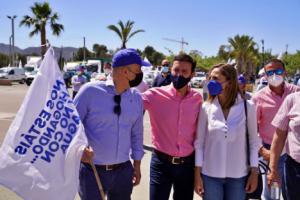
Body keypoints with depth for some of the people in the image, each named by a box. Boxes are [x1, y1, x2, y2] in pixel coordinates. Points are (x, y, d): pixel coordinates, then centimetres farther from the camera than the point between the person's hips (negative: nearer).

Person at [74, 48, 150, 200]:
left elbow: (136, 134, 10)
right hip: (92, 171, -4)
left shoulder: (136, 98, 2)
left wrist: (137, 165, 14)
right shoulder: (91, 91, -13)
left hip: (123, 170, 4)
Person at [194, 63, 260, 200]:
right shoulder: (206, 107, -5)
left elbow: (254, 141, 1)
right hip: (210, 175, 0)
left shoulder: (247, 107, -6)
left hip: (238, 175, 0)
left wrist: (254, 172, 1)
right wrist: (197, 174, -1)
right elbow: (199, 142, -1)